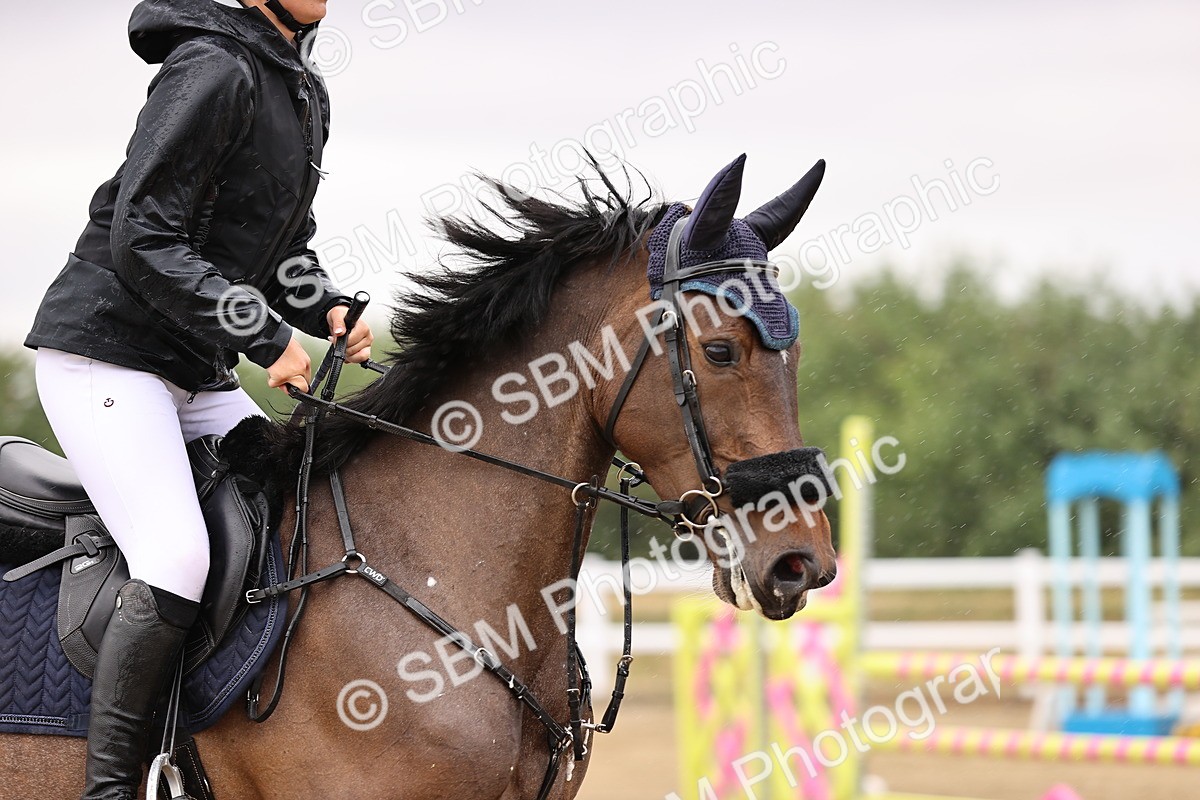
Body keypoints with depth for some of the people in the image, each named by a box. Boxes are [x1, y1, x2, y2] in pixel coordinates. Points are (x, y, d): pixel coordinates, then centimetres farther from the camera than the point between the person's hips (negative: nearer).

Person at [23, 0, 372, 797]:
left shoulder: (305, 94, 12)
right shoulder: (214, 69, -17)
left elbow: (284, 251, 22)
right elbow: (142, 241, -22)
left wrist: (329, 310, 0)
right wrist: (267, 336, -22)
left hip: (199, 374, 10)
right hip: (104, 350, -10)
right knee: (176, 563, -24)